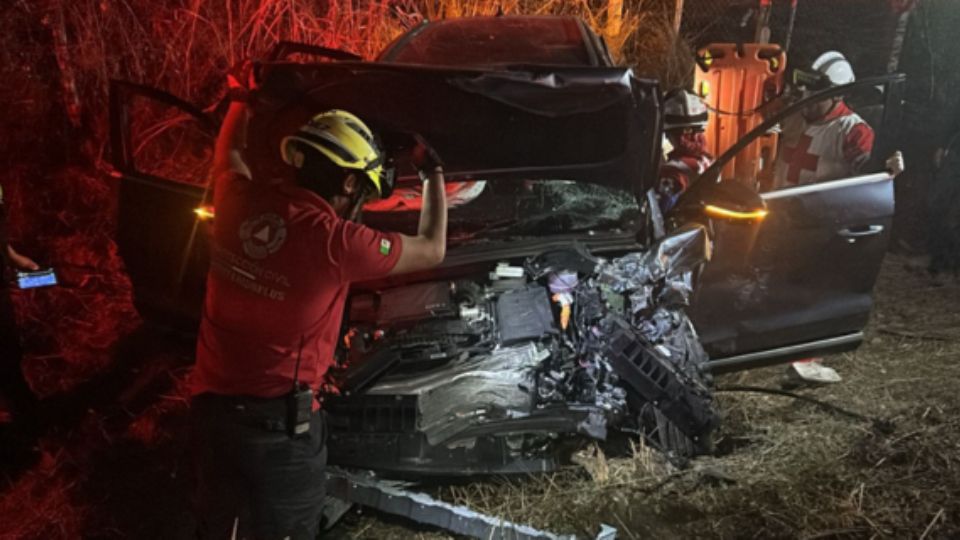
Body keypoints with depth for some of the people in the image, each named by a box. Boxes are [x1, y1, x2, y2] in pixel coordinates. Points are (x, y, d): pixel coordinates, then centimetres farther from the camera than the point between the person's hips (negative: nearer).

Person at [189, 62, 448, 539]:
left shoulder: (239, 199, -7)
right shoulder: (335, 241, -22)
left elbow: (228, 155, 19)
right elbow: (431, 250, -6)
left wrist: (242, 98, 35)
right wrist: (434, 175, 7)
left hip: (210, 405, 6)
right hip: (279, 421, -6)